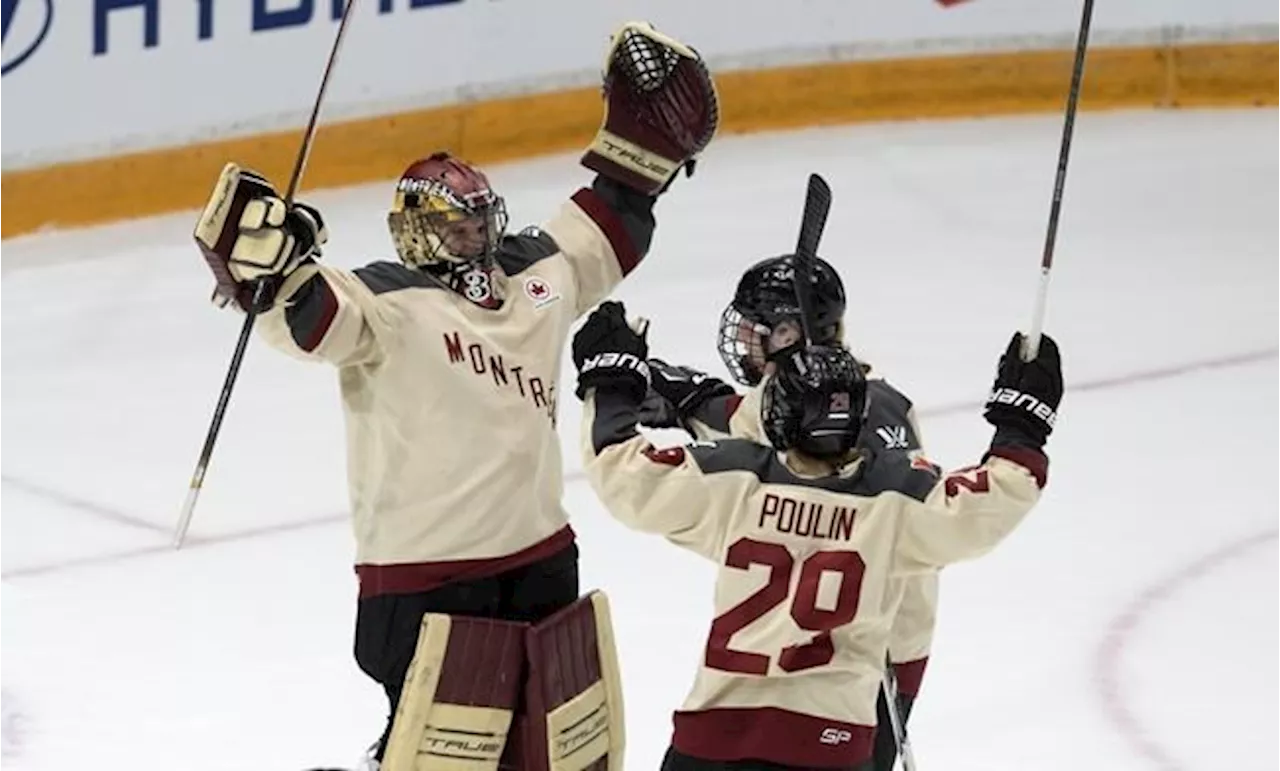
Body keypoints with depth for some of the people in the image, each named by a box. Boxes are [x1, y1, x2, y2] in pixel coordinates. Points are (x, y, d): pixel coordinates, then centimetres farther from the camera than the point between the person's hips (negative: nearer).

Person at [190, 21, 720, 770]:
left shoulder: (537, 275, 8)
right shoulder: (388, 304, -13)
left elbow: (606, 227, 22)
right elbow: (305, 314, -28)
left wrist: (645, 124, 18)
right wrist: (267, 257, -48)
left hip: (538, 551, 7)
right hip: (423, 572, -7)